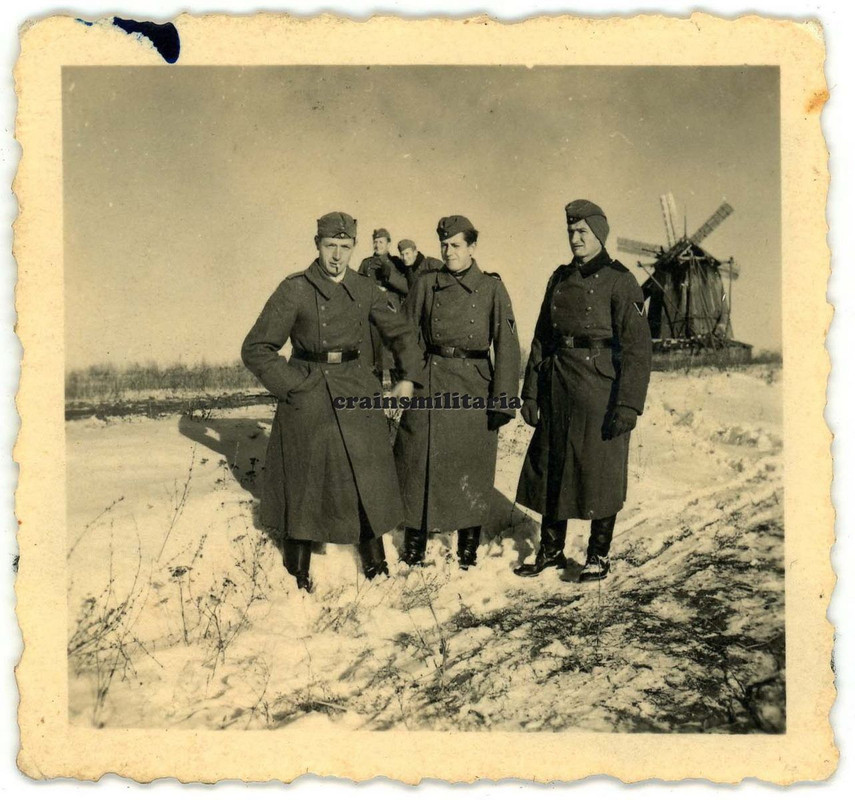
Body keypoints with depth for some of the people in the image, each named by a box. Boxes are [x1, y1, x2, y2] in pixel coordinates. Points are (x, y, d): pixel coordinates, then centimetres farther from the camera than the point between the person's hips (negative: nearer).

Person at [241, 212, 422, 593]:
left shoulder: (365, 289, 4)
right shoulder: (294, 290, -8)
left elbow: (401, 332, 17)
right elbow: (256, 349, -6)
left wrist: (408, 377, 6)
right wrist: (294, 385, -11)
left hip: (357, 391, 4)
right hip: (307, 400, -3)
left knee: (367, 477, 6)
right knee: (304, 482, 5)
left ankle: (375, 562, 25)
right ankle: (298, 572, 24)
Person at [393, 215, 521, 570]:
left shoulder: (492, 288, 1)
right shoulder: (425, 285, 6)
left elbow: (506, 345, -4)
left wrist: (504, 399, -10)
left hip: (474, 388, -1)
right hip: (429, 387, 2)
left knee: (471, 473, 6)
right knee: (419, 469, 5)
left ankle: (468, 553, 22)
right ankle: (413, 551, 21)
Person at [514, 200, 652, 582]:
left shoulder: (619, 281, -6)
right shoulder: (560, 278, 12)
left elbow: (637, 347, -11)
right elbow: (541, 338, 13)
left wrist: (629, 404, -17)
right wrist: (531, 392, 8)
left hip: (600, 387, -6)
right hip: (558, 390, 6)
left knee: (600, 473, 3)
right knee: (550, 468, 10)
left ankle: (599, 556, 19)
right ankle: (551, 550, 26)